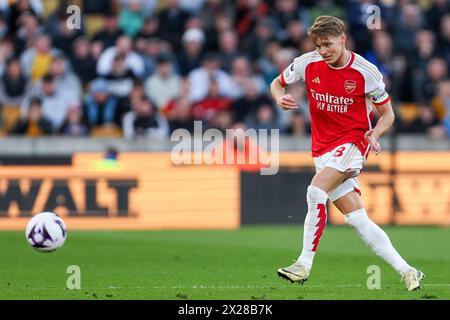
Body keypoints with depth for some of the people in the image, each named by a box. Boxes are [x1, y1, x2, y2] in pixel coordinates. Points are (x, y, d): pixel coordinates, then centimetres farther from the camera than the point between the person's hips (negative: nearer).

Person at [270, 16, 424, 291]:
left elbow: (387, 114, 1)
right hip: (323, 149, 4)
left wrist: (374, 135, -19)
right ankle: (406, 271, 3)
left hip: (352, 142, -4)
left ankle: (305, 264, -23)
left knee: (316, 191, -28)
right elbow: (277, 83, 15)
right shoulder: (308, 64, -2)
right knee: (357, 219, -2)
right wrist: (280, 98, -9)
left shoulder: (366, 71, -10)